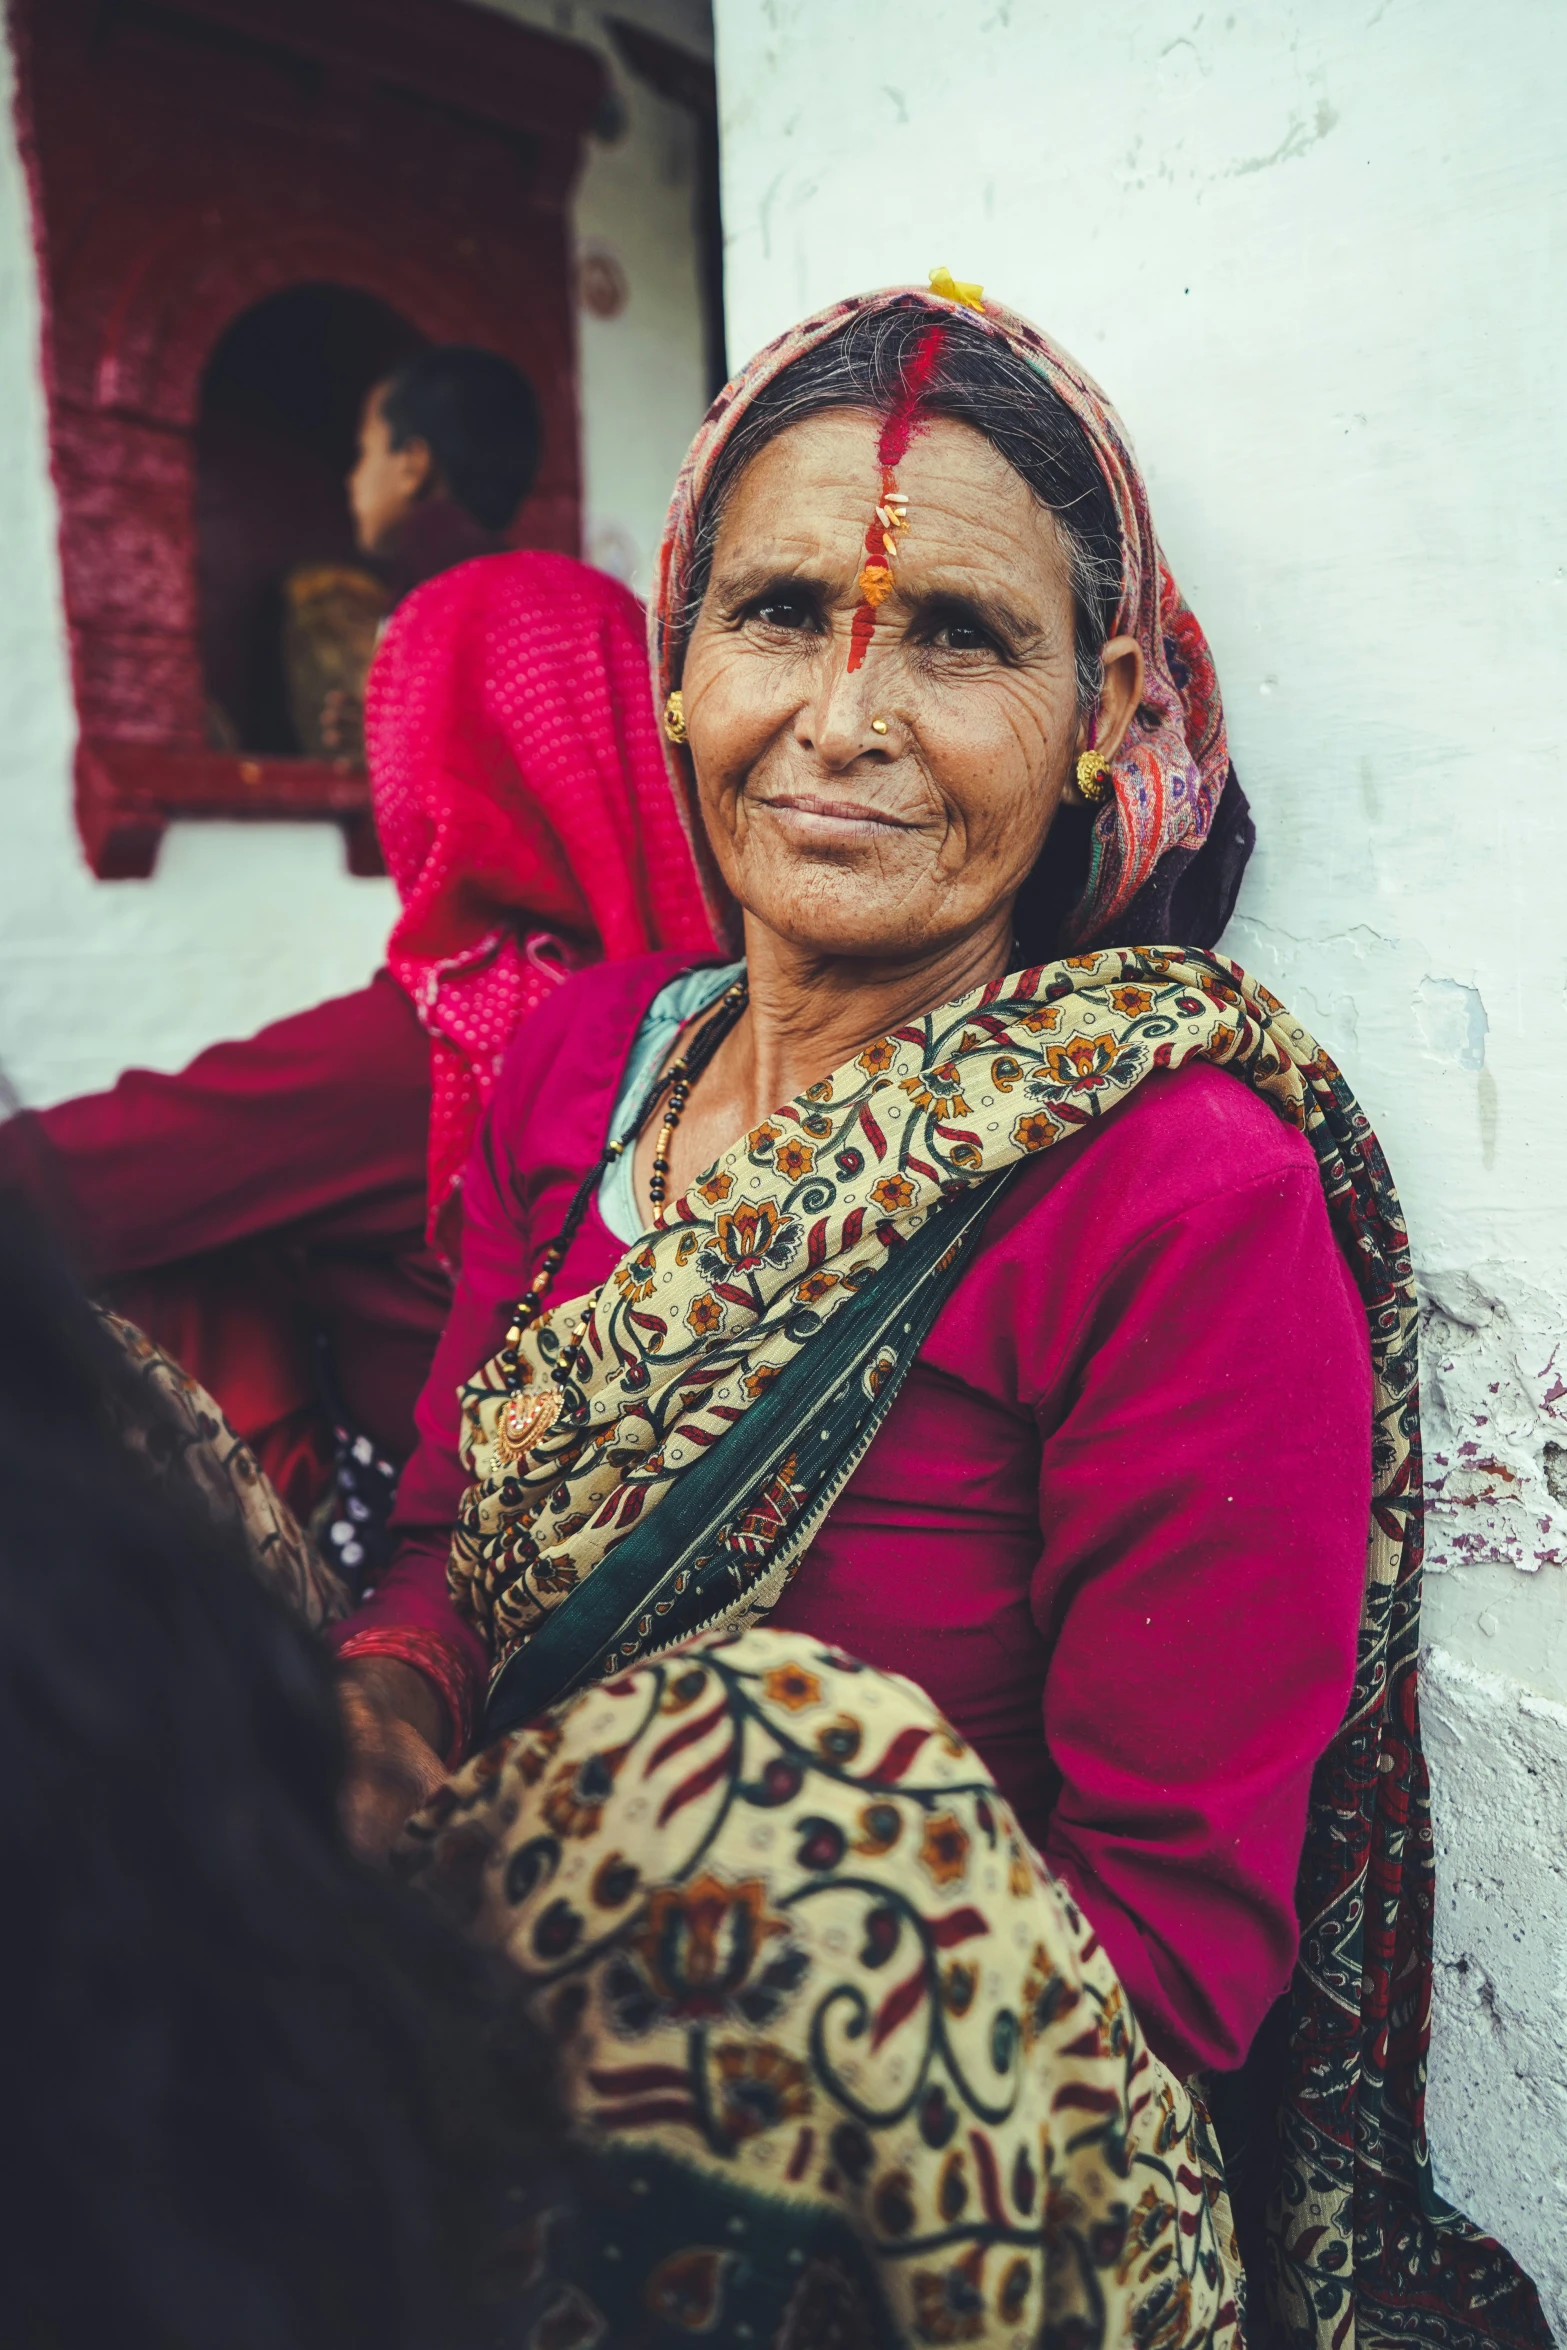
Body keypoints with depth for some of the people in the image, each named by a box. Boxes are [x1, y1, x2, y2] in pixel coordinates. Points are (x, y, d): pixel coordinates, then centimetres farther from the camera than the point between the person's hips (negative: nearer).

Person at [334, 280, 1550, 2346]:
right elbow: (451, 1546, 8)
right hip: (470, 1989, 3)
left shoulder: (1193, 1198, -17)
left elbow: (1179, 1936, -15)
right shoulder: (582, 1059, 1)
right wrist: (374, 1695, -14)